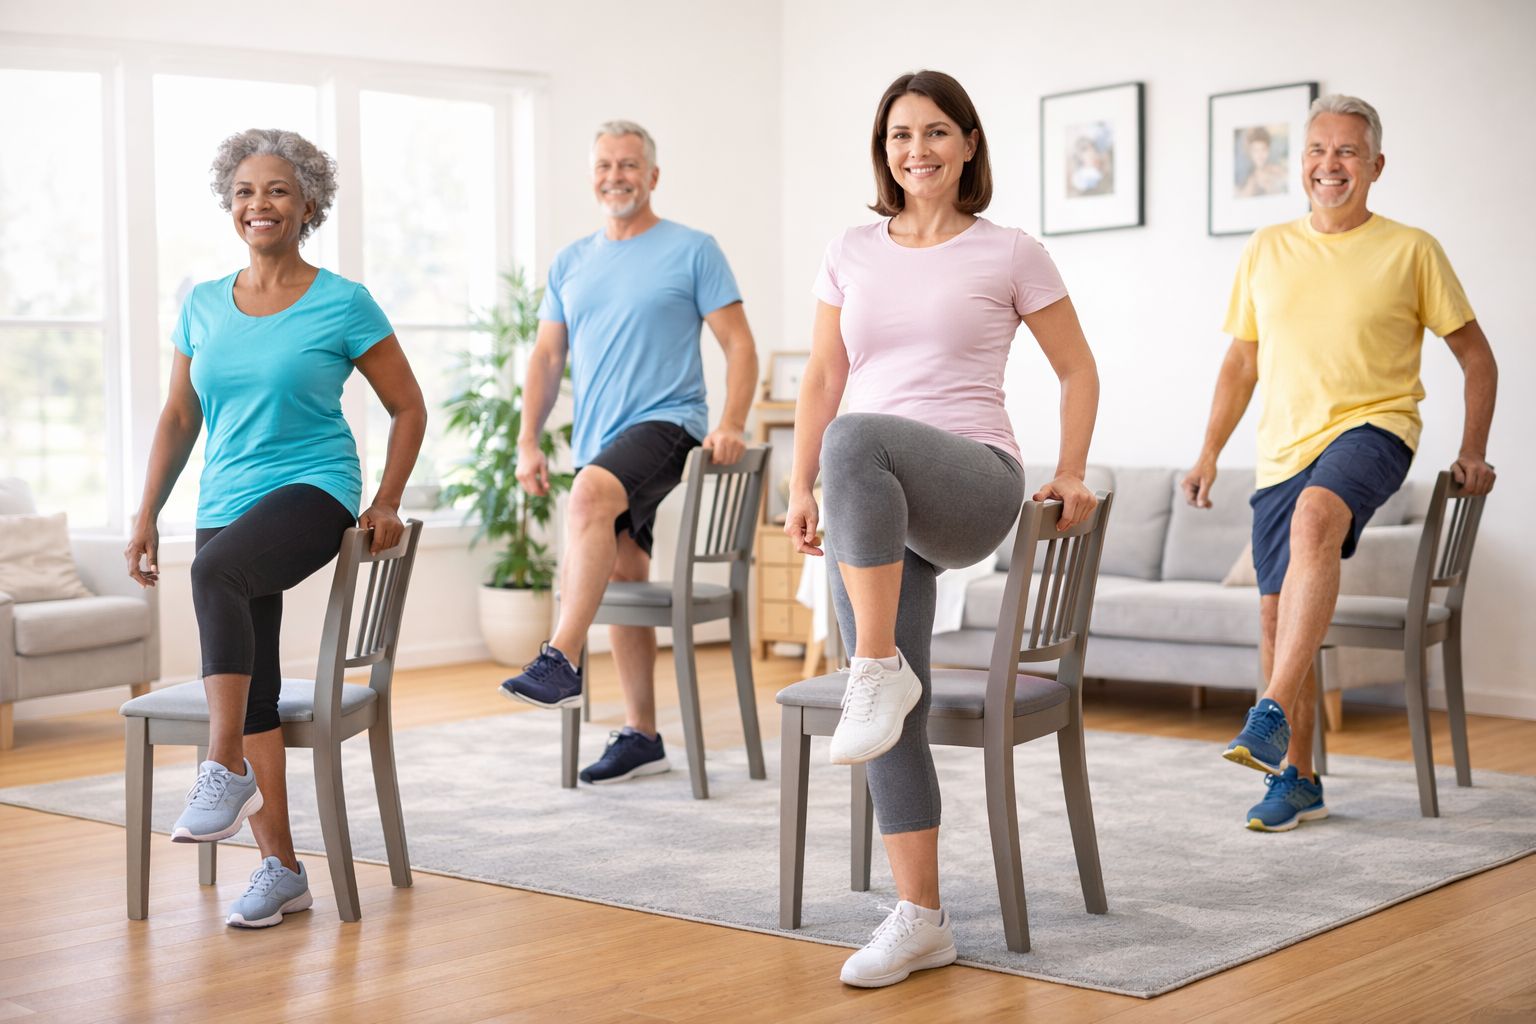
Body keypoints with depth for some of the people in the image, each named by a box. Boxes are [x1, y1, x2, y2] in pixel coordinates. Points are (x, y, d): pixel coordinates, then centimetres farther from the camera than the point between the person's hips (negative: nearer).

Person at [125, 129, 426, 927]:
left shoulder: (343, 305, -3)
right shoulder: (202, 307, 10)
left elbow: (408, 409, 4)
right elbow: (179, 419, 16)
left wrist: (386, 504, -4)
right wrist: (146, 517, 10)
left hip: (314, 490, -5)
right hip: (225, 504, 5)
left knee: (217, 569, -36)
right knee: (250, 686, 1)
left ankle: (225, 770, -31)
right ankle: (281, 870, 11)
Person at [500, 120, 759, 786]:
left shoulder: (692, 251, 0)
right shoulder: (570, 264, 15)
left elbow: (740, 346, -3)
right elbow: (547, 358, 17)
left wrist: (731, 425, -18)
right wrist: (528, 443, 6)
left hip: (668, 422, -7)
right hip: (600, 442, 7)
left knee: (592, 492, -34)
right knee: (620, 579, 8)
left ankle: (560, 661, -37)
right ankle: (641, 736, 16)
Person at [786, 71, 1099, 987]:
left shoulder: (1010, 254, 4)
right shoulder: (851, 255, 13)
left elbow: (1078, 369, 12)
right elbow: (823, 380, 17)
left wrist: (1070, 474, 4)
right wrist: (801, 489, 9)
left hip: (974, 482, -4)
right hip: (874, 504, 4)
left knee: (858, 441, -38)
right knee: (894, 719, -3)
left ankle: (878, 668, -31)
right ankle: (921, 920, 4)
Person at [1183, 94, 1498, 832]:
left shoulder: (1411, 251, 2)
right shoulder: (1266, 251, 12)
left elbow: (1476, 357, 9)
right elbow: (1241, 362, 19)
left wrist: (1473, 453, 1)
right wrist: (1209, 454, 13)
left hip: (1371, 427, -5)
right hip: (1283, 448, 5)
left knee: (1315, 517, -36)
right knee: (1276, 614, 3)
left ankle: (1273, 715, -40)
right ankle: (1296, 778, 18)